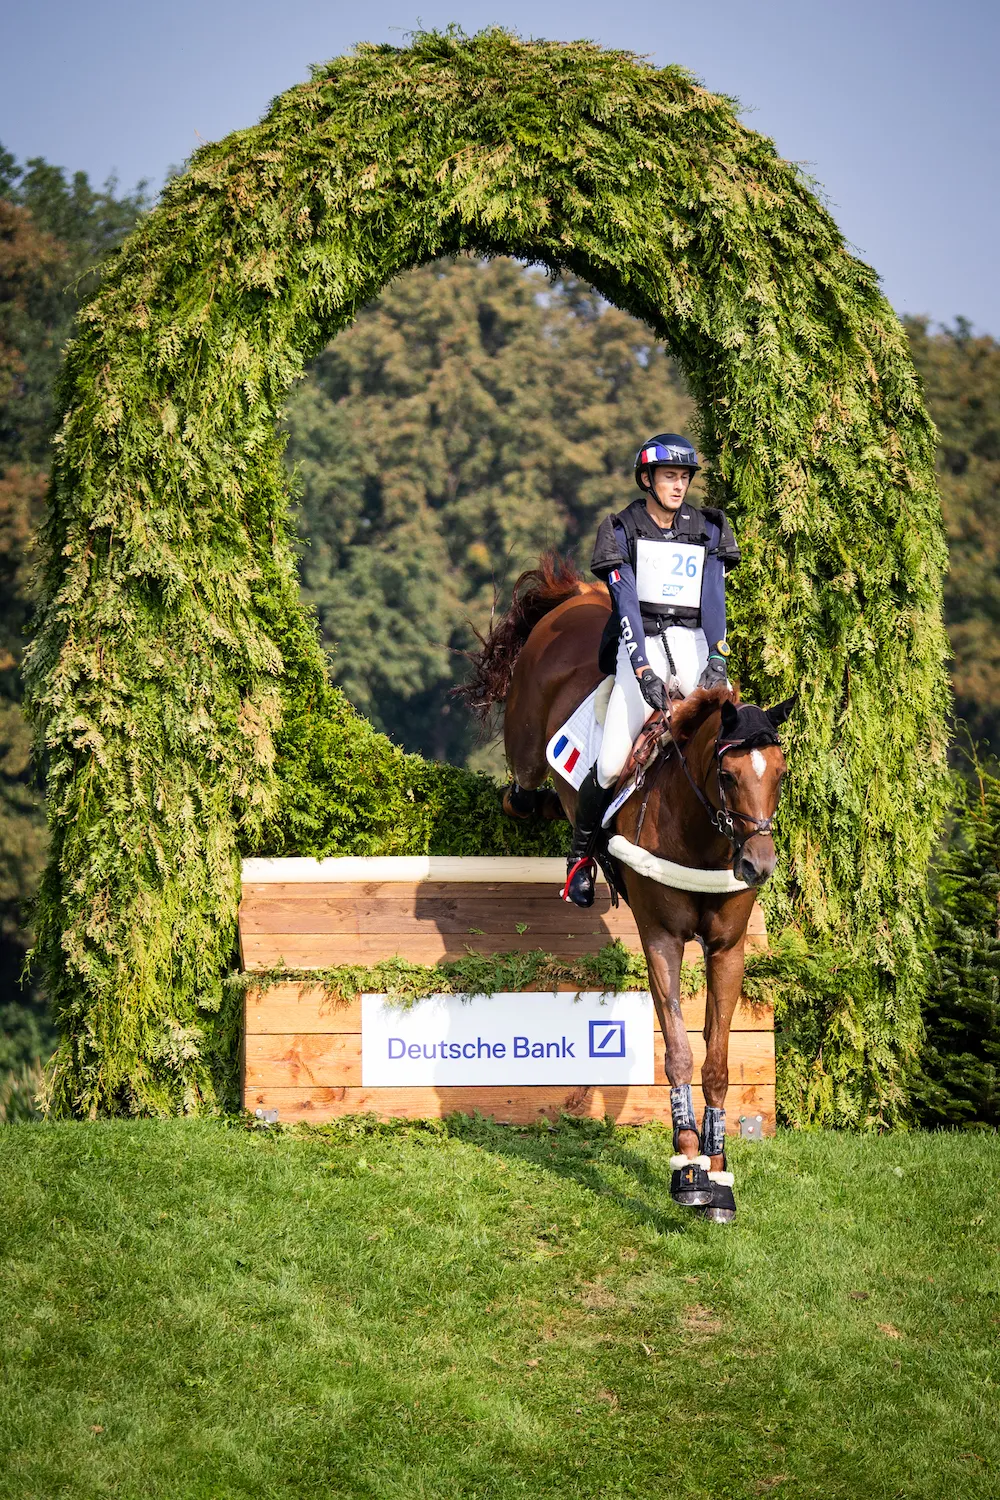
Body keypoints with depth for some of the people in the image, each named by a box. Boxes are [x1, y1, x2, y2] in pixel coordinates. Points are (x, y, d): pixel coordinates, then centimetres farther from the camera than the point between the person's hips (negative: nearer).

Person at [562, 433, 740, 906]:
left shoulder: (707, 529, 11)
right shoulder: (622, 530, 2)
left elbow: (714, 598, 0)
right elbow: (627, 605, -8)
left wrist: (717, 660, -15)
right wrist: (644, 671, -20)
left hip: (694, 648, 3)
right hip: (642, 649, -2)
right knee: (610, 764, -15)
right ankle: (581, 851, 9)